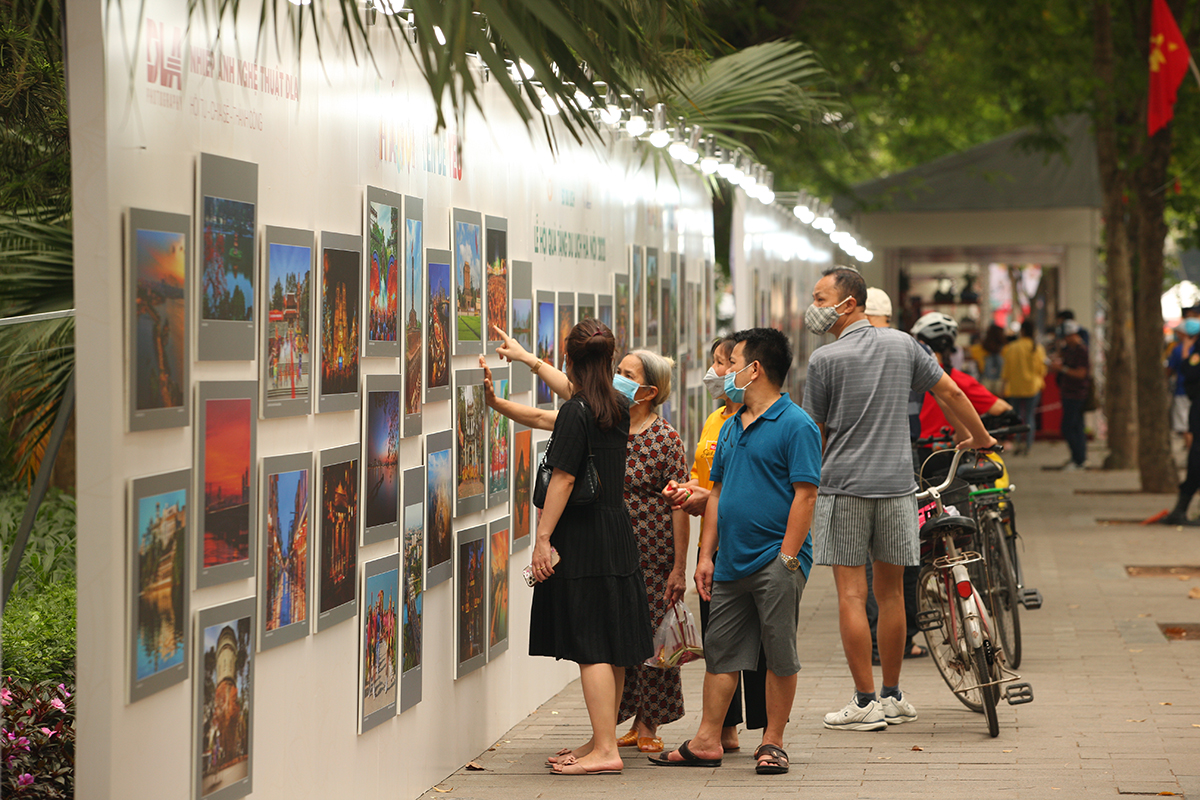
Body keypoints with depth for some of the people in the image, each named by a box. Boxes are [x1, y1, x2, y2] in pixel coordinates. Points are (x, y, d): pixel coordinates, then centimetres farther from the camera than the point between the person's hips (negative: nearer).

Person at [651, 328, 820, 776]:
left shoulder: (795, 425, -8)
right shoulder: (731, 427, 16)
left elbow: (805, 494, -13)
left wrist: (787, 558, -17)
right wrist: (706, 556, 13)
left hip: (775, 563, -7)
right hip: (730, 564, 8)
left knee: (779, 656, 1)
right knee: (720, 652, 8)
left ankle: (772, 743, 9)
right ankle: (707, 742, 13)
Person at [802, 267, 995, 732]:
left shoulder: (825, 359, -6)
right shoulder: (902, 344, 7)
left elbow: (815, 433, -2)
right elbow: (950, 392, 14)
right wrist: (980, 437, 29)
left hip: (843, 487, -4)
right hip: (897, 484, 4)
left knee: (851, 594, -2)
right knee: (890, 591, 12)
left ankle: (865, 703, -2)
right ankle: (892, 697, 19)